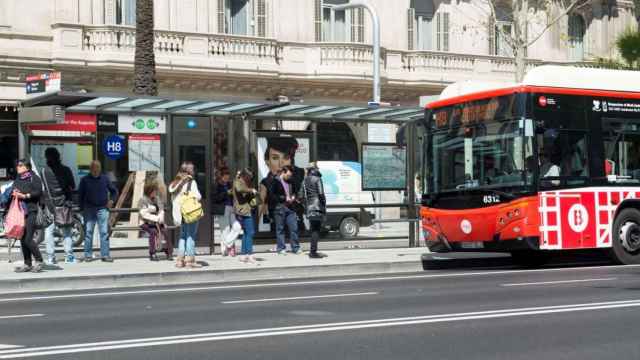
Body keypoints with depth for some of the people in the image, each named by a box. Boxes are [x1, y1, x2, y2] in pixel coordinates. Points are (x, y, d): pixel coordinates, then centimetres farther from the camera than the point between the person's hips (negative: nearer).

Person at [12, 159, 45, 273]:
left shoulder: (34, 178, -1)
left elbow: (38, 192, -11)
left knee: (28, 239, -13)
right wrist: (14, 194, 2)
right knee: (22, 239, 6)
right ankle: (27, 264, 13)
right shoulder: (17, 180, 19)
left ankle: (39, 261, 2)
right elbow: (13, 192, 24)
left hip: (31, 211, -7)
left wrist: (24, 195, -16)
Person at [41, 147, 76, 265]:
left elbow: (45, 190, -6)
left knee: (49, 231, 2)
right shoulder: (66, 170, 4)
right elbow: (73, 186, 11)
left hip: (52, 205, -3)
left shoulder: (45, 171, -5)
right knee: (66, 231, 10)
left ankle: (50, 257, -4)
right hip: (65, 203, 3)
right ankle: (69, 256, 6)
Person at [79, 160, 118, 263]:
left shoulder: (105, 179, 6)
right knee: (88, 232, 2)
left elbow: (114, 191, 17)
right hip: (89, 210, 0)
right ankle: (88, 255, 9)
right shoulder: (85, 180, 2)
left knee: (104, 232, -3)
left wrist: (111, 200, 1)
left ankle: (105, 255, -1)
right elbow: (80, 195, 6)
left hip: (102, 209, 0)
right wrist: (82, 208, -1)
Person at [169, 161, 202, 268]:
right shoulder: (191, 182, -9)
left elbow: (173, 199, 7)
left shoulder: (177, 183, 9)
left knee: (183, 235, 14)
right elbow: (198, 196, -15)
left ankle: (180, 259, 13)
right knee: (191, 236, -1)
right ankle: (189, 260, -3)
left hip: (180, 213, 6)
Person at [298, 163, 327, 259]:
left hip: (309, 209, 7)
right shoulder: (317, 179, -7)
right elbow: (321, 194, -14)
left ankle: (313, 251, 19)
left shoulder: (305, 181, 15)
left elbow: (300, 196, 15)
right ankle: (313, 252, -9)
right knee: (316, 230, -6)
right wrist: (324, 206, -7)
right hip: (317, 208, -7)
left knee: (314, 230, 16)